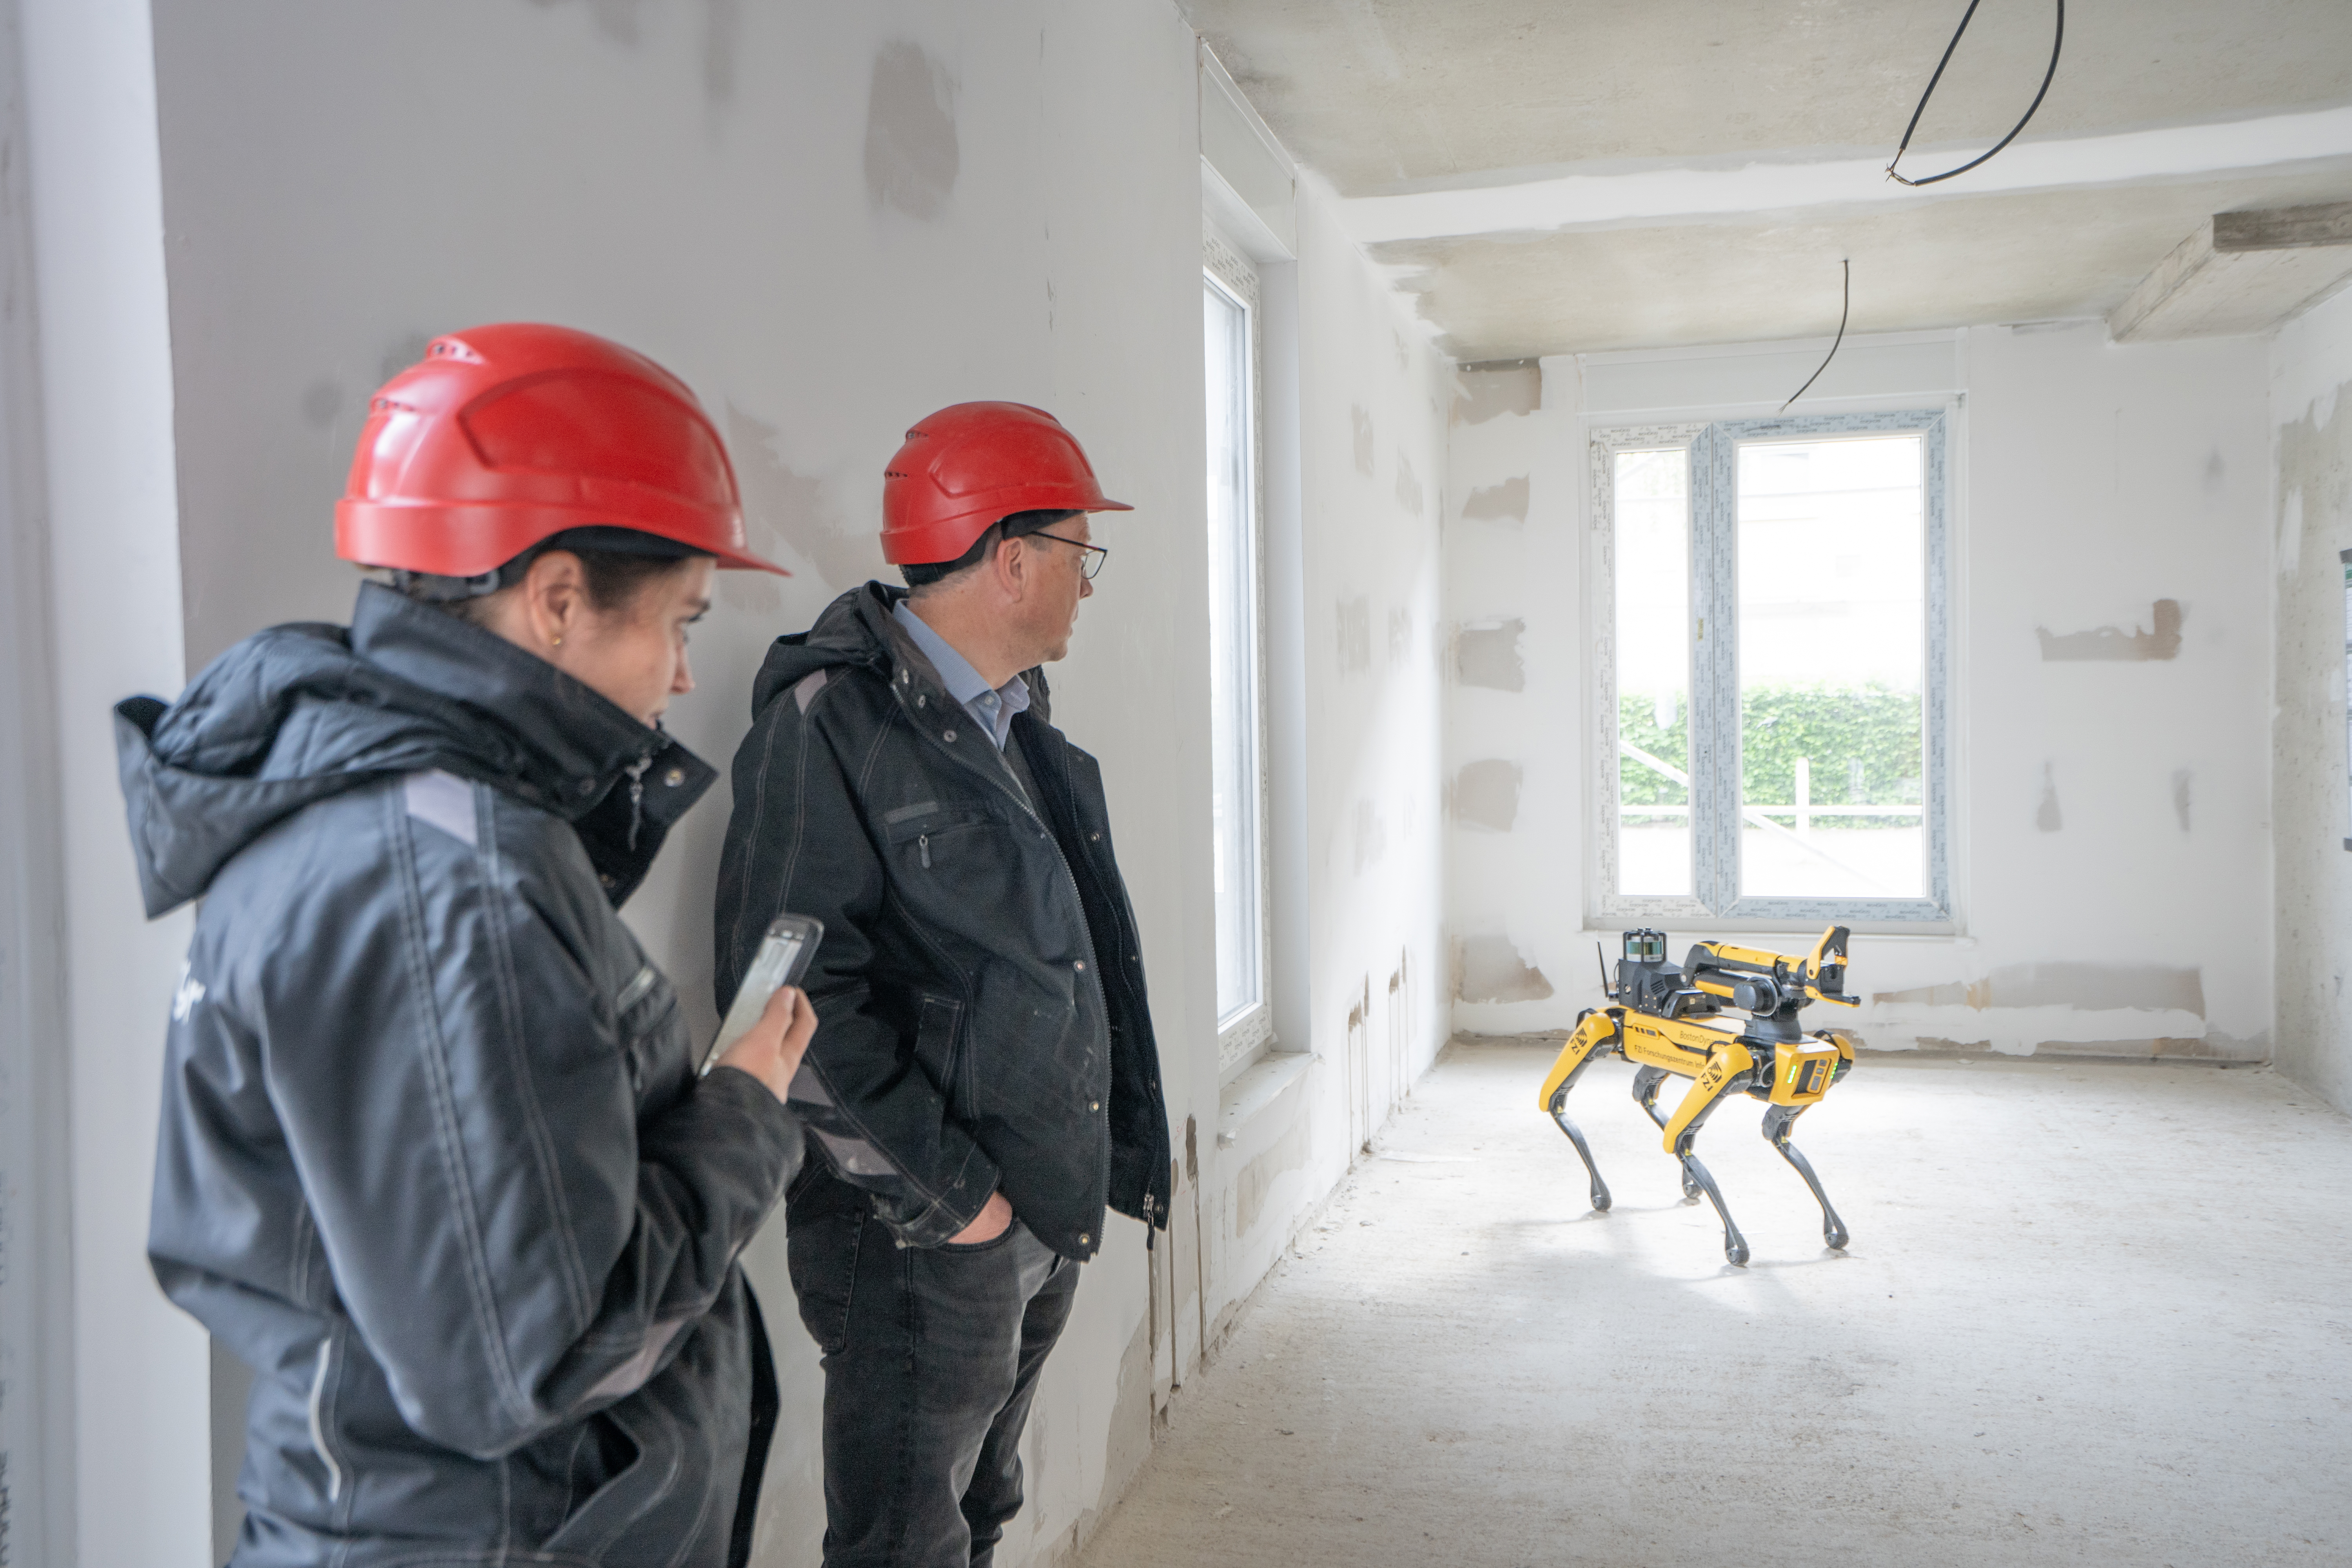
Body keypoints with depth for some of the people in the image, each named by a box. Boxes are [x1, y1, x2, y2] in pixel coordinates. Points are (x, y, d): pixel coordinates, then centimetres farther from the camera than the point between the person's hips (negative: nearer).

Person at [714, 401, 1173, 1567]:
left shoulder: (1019, 721, 11)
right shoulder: (829, 724, -17)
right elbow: (792, 995, -22)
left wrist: (1074, 1180, 13)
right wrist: (943, 1192, -19)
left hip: (1046, 1220, 8)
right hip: (922, 1243, -8)